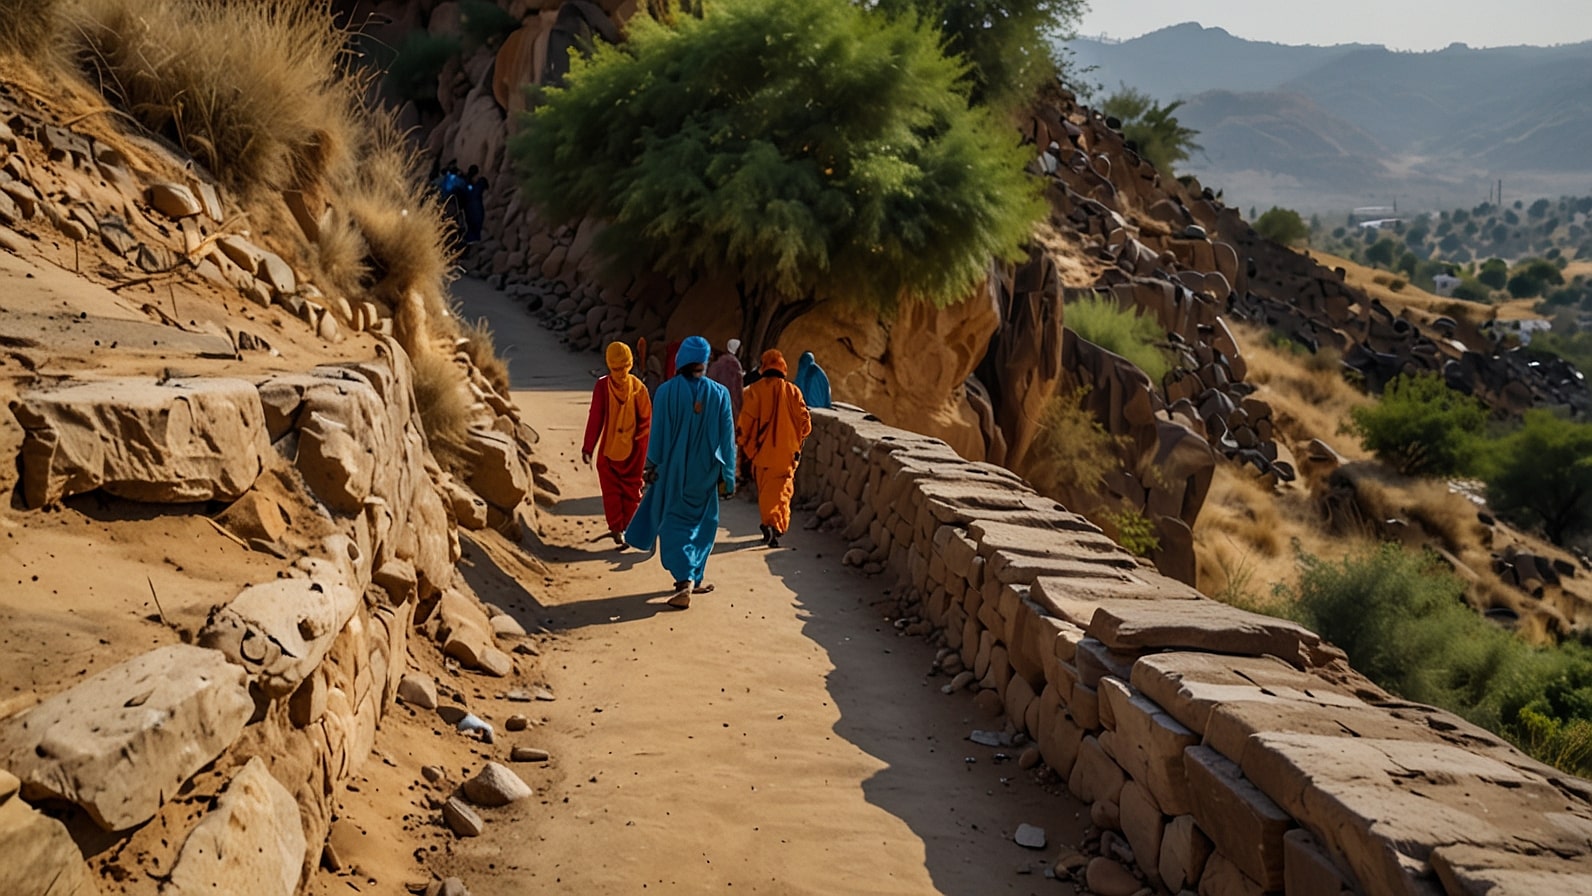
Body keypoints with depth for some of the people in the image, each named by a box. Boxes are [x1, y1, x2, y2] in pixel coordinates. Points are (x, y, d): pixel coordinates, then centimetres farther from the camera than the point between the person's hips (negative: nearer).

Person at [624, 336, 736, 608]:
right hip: (705, 472, 2)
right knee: (702, 522, 18)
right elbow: (727, 438, -2)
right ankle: (694, 578, 24)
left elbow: (658, 433, -6)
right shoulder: (719, 394, -6)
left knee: (675, 523, 5)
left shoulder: (666, 391, -11)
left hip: (673, 469, -2)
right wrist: (727, 477, 5)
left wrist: (652, 465, 6)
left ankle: (684, 580, -11)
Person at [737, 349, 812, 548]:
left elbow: (746, 420, -8)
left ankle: (770, 522, -7)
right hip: (787, 452, 1)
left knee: (765, 491, 8)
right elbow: (804, 421, 1)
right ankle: (778, 526, -3)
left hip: (762, 451, -1)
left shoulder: (756, 389, -5)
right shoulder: (792, 390, -1)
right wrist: (797, 439, 19)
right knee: (782, 490, 9)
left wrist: (745, 442, 6)